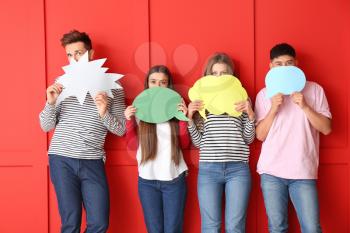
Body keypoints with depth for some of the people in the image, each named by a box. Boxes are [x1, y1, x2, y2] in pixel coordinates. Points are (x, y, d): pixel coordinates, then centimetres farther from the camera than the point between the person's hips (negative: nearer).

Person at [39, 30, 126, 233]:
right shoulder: (62, 83, 6)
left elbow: (120, 130, 2)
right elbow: (46, 126, 7)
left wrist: (104, 113, -17)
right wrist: (51, 102, -12)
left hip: (93, 162, 0)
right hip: (62, 159, 0)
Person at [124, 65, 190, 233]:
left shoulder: (176, 107, 3)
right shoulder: (139, 109, 3)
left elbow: (185, 144, 1)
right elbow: (133, 145, 4)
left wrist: (183, 118, -11)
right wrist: (129, 120, -8)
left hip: (174, 178, 0)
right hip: (147, 180, 0)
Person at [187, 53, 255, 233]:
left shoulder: (241, 99, 9)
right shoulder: (201, 102, 9)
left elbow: (248, 139, 7)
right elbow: (198, 142, 8)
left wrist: (251, 114, -8)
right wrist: (190, 117, -5)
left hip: (238, 168, 0)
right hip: (208, 169, 1)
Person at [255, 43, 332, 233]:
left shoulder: (314, 90, 6)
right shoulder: (264, 94, 7)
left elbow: (326, 128, 1)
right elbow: (260, 135, 2)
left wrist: (304, 106, -11)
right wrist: (274, 109, -11)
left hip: (303, 171, 0)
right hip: (272, 171, 1)